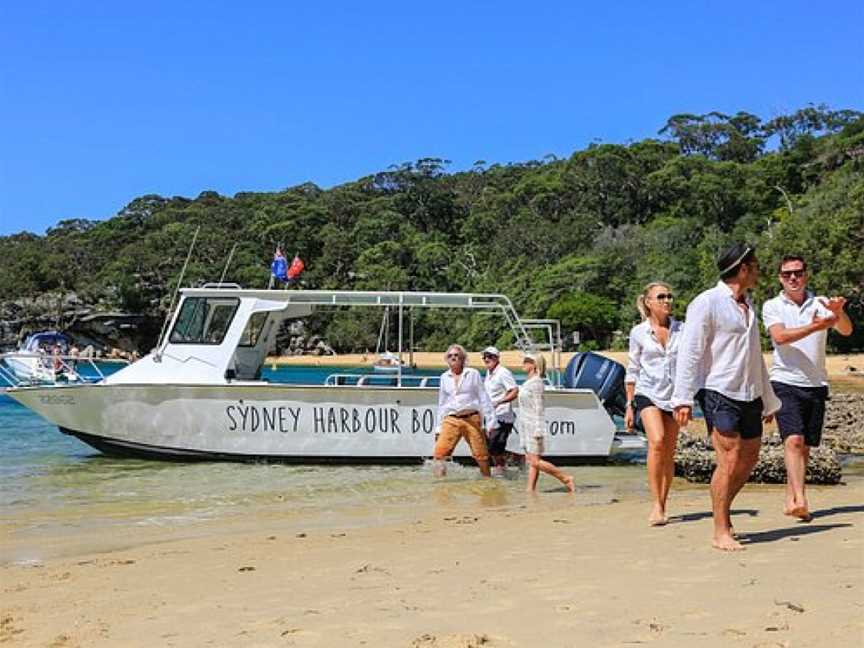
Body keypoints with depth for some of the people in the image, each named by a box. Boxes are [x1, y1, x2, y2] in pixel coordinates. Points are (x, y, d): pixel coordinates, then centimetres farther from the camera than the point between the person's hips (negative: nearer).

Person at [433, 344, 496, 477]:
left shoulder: (473, 374, 4)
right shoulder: (444, 377, 12)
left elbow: (483, 398, 5)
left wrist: (490, 422, 0)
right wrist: (438, 427, 16)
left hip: (472, 419, -2)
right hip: (451, 421, 2)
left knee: (481, 455, 2)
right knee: (439, 452, -15)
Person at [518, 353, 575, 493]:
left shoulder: (536, 382, -14)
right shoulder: (528, 382, 14)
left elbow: (538, 407, -18)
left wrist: (537, 430, -21)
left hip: (534, 425, -10)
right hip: (526, 425, 10)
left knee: (535, 461, -10)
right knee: (530, 460, 7)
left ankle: (566, 479, -3)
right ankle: (530, 490, 7)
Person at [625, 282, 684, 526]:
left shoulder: (681, 330, 6)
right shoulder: (638, 333, 3)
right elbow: (632, 371, 9)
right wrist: (629, 405, 7)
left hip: (674, 395, 3)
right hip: (648, 393, -3)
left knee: (669, 453, 4)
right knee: (657, 442, -23)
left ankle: (662, 505, 17)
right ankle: (656, 505, -19)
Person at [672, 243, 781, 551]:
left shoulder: (748, 306, 18)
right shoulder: (707, 303, -8)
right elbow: (690, 352, -13)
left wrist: (769, 400, 27)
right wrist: (683, 398, -21)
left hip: (749, 394, 8)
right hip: (719, 392, -8)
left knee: (750, 459, 11)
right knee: (730, 461, -12)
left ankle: (722, 509, 29)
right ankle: (721, 532, -4)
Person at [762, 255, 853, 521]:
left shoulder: (820, 303, 8)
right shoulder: (772, 306, 2)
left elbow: (846, 331, -4)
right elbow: (780, 336, -15)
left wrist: (839, 312, -25)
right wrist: (815, 327, -25)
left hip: (816, 384, 3)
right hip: (786, 382, -3)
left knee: (806, 446, 8)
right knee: (794, 440, -17)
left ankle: (791, 500, 18)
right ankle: (800, 500, -24)